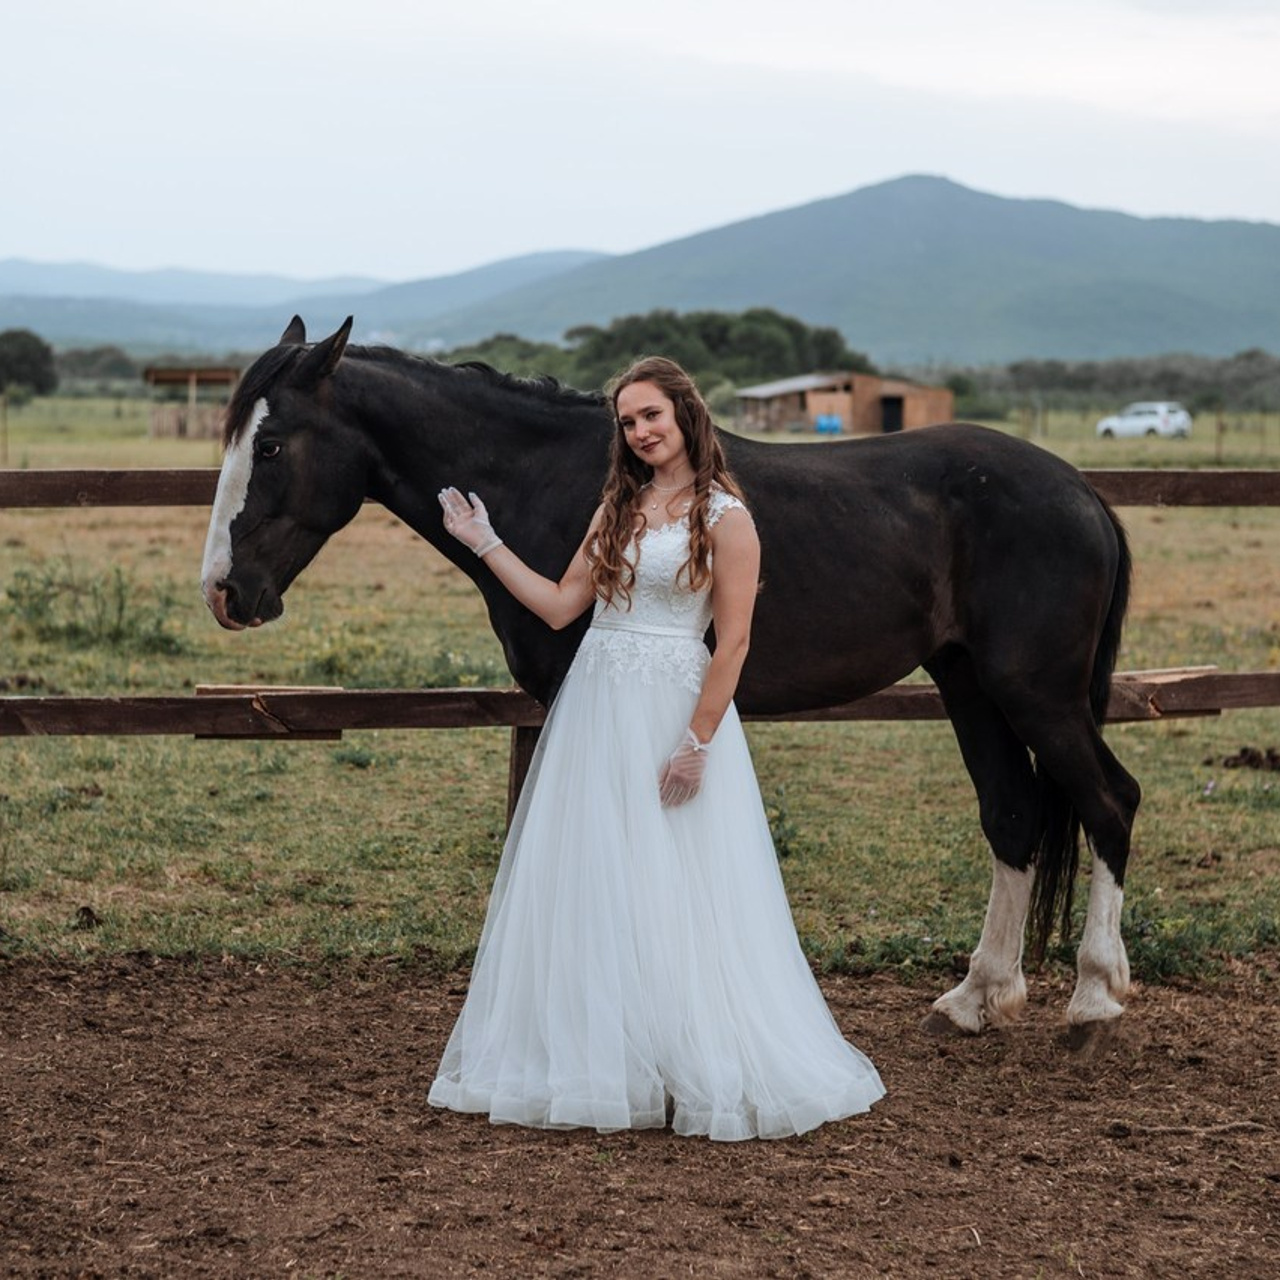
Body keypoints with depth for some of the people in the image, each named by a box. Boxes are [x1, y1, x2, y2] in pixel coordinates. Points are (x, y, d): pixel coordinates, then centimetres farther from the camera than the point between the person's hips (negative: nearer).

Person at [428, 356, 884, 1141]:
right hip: (594, 710, 7)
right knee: (587, 891, 9)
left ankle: (710, 1075, 10)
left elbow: (733, 642, -12)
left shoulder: (724, 517, -8)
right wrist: (486, 545, 9)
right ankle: (602, 1066, 21)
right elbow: (560, 607, 10)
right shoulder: (619, 507, 11)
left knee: (678, 899, -2)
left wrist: (696, 744, -17)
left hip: (674, 708, -7)